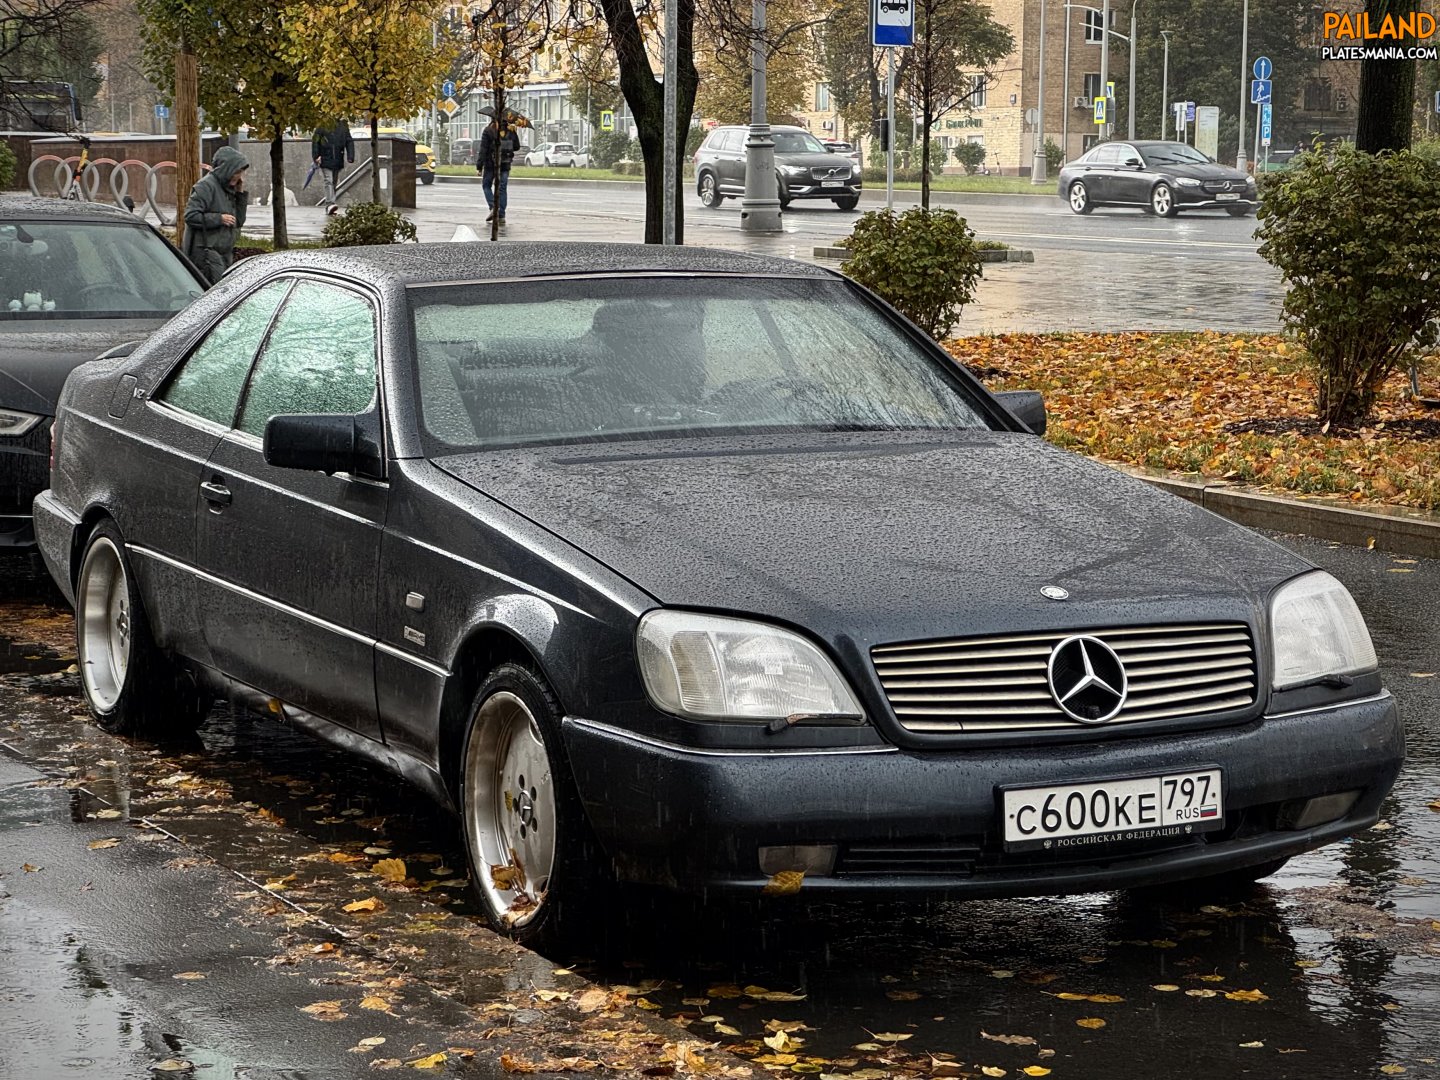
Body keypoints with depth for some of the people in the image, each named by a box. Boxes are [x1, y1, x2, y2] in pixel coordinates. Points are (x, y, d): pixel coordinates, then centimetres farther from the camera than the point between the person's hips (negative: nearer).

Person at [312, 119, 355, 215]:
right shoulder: (322, 127, -3)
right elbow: (315, 141, 1)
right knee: (329, 181, -14)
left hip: (338, 160, 4)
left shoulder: (343, 126, 6)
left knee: (334, 183, 9)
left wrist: (351, 156, -3)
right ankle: (330, 204, -23)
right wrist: (316, 156, -5)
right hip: (326, 159, -4)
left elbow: (349, 142, 7)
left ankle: (328, 207, 16)